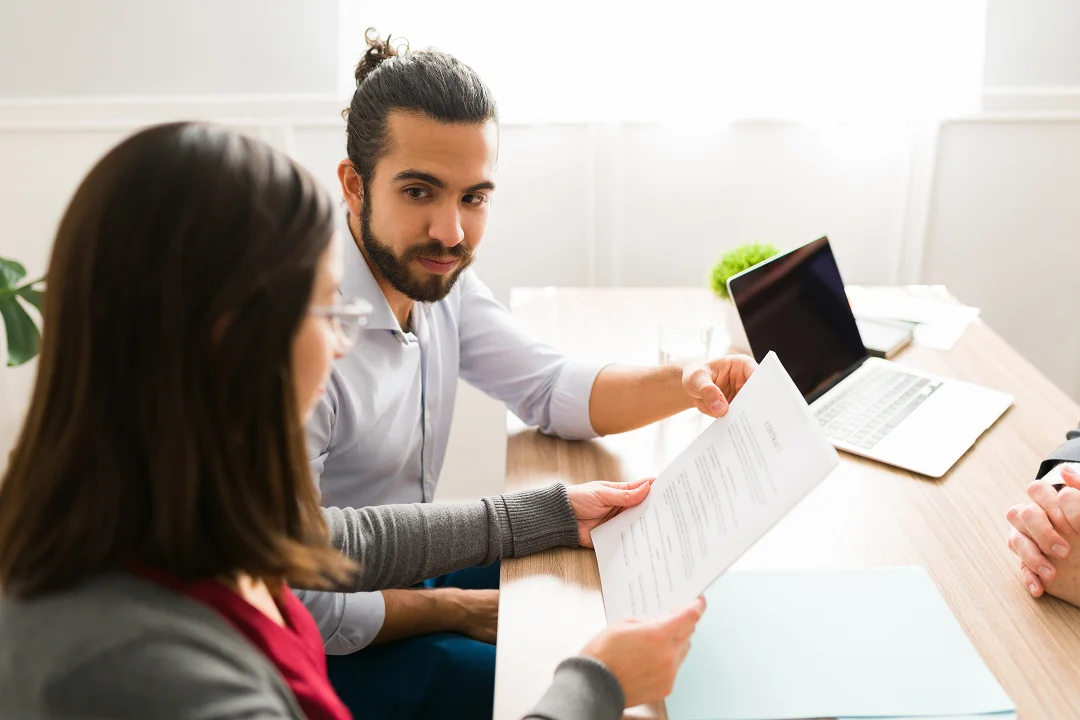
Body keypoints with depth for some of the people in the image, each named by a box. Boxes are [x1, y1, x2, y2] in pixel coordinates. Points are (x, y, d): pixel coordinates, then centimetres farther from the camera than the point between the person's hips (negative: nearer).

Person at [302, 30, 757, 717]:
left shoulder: (438, 275, -8)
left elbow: (550, 387, 3)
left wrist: (684, 384, -16)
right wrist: (461, 610, -14)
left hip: (406, 571, 7)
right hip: (327, 650, -7)